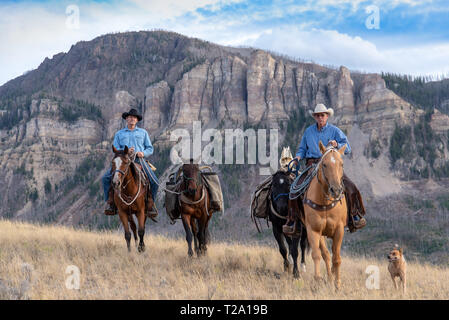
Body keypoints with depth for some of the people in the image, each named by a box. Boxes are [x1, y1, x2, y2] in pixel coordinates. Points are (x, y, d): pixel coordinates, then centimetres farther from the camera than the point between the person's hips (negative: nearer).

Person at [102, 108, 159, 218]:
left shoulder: (143, 132, 18)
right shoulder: (119, 134, 17)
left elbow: (150, 148, 14)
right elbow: (115, 149, 7)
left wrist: (143, 153, -8)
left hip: (139, 160, 0)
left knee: (154, 182, -18)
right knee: (106, 178, -20)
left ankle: (150, 203, 4)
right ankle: (110, 202, -8)